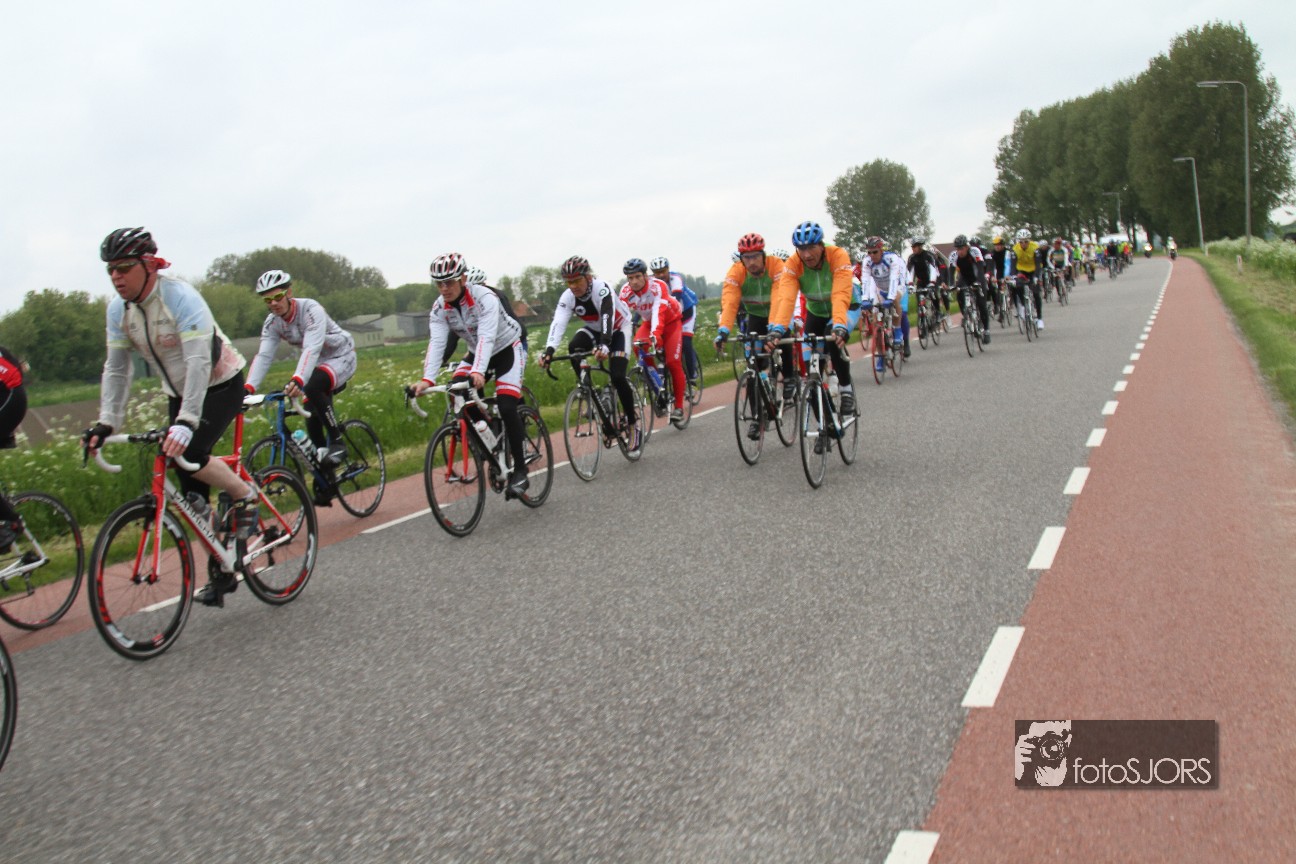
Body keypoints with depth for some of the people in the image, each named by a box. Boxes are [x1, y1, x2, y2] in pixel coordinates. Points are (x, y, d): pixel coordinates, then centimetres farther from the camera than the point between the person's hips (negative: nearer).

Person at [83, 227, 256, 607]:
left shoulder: (180, 297, -26)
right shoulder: (118, 310, -5)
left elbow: (199, 361, -35)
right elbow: (116, 369, 0)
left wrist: (186, 421, -43)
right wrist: (105, 423, -11)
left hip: (220, 385, -6)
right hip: (179, 393, 7)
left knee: (188, 453, -29)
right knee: (193, 492, 1)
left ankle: (246, 496, -3)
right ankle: (222, 570, 12)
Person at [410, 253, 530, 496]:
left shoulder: (485, 298, -30)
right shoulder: (439, 308, -14)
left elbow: (486, 337, -42)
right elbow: (437, 343, -26)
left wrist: (478, 371, -58)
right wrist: (427, 379, -42)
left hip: (507, 348, -6)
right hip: (477, 353, 6)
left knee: (506, 407, -22)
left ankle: (520, 471, -11)